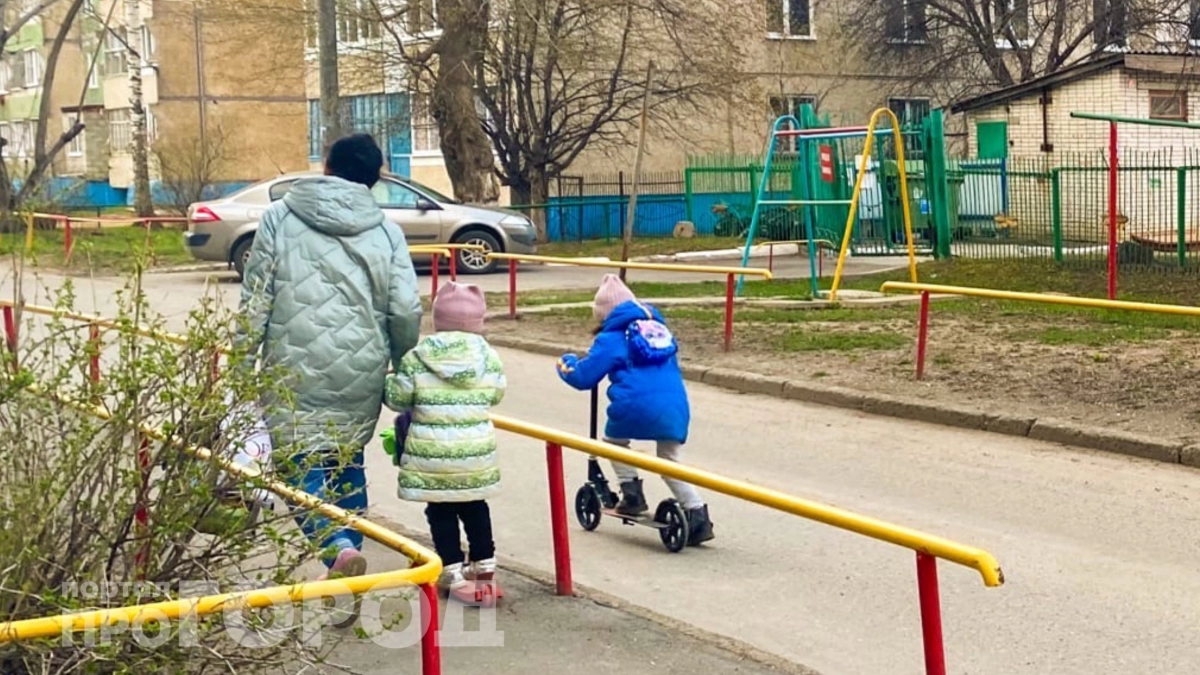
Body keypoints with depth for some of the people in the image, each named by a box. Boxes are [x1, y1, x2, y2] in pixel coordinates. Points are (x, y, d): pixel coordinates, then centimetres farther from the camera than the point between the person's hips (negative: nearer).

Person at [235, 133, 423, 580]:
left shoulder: (280, 218, 1)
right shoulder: (385, 231, 5)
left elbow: (255, 300, -2)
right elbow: (406, 313, 0)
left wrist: (242, 360, 5)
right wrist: (404, 371, 16)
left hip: (297, 371, -2)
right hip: (362, 373, 3)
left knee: (305, 465, 3)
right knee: (348, 461, 20)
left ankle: (339, 546, -19)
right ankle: (347, 549, 20)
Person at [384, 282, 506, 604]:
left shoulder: (416, 360, -9)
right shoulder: (490, 359, -2)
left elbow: (396, 398, -1)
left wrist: (389, 382, 21)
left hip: (431, 454, -2)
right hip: (476, 453, 2)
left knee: (441, 512, 10)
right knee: (475, 508, 19)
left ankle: (454, 575, 10)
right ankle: (485, 570, 25)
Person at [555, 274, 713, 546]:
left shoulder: (611, 338, 5)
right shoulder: (658, 328, 23)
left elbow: (584, 377, 6)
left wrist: (567, 365, 27)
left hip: (638, 406, -5)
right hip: (676, 408, 5)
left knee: (613, 441, 25)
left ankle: (632, 494, 16)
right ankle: (699, 516, 7)